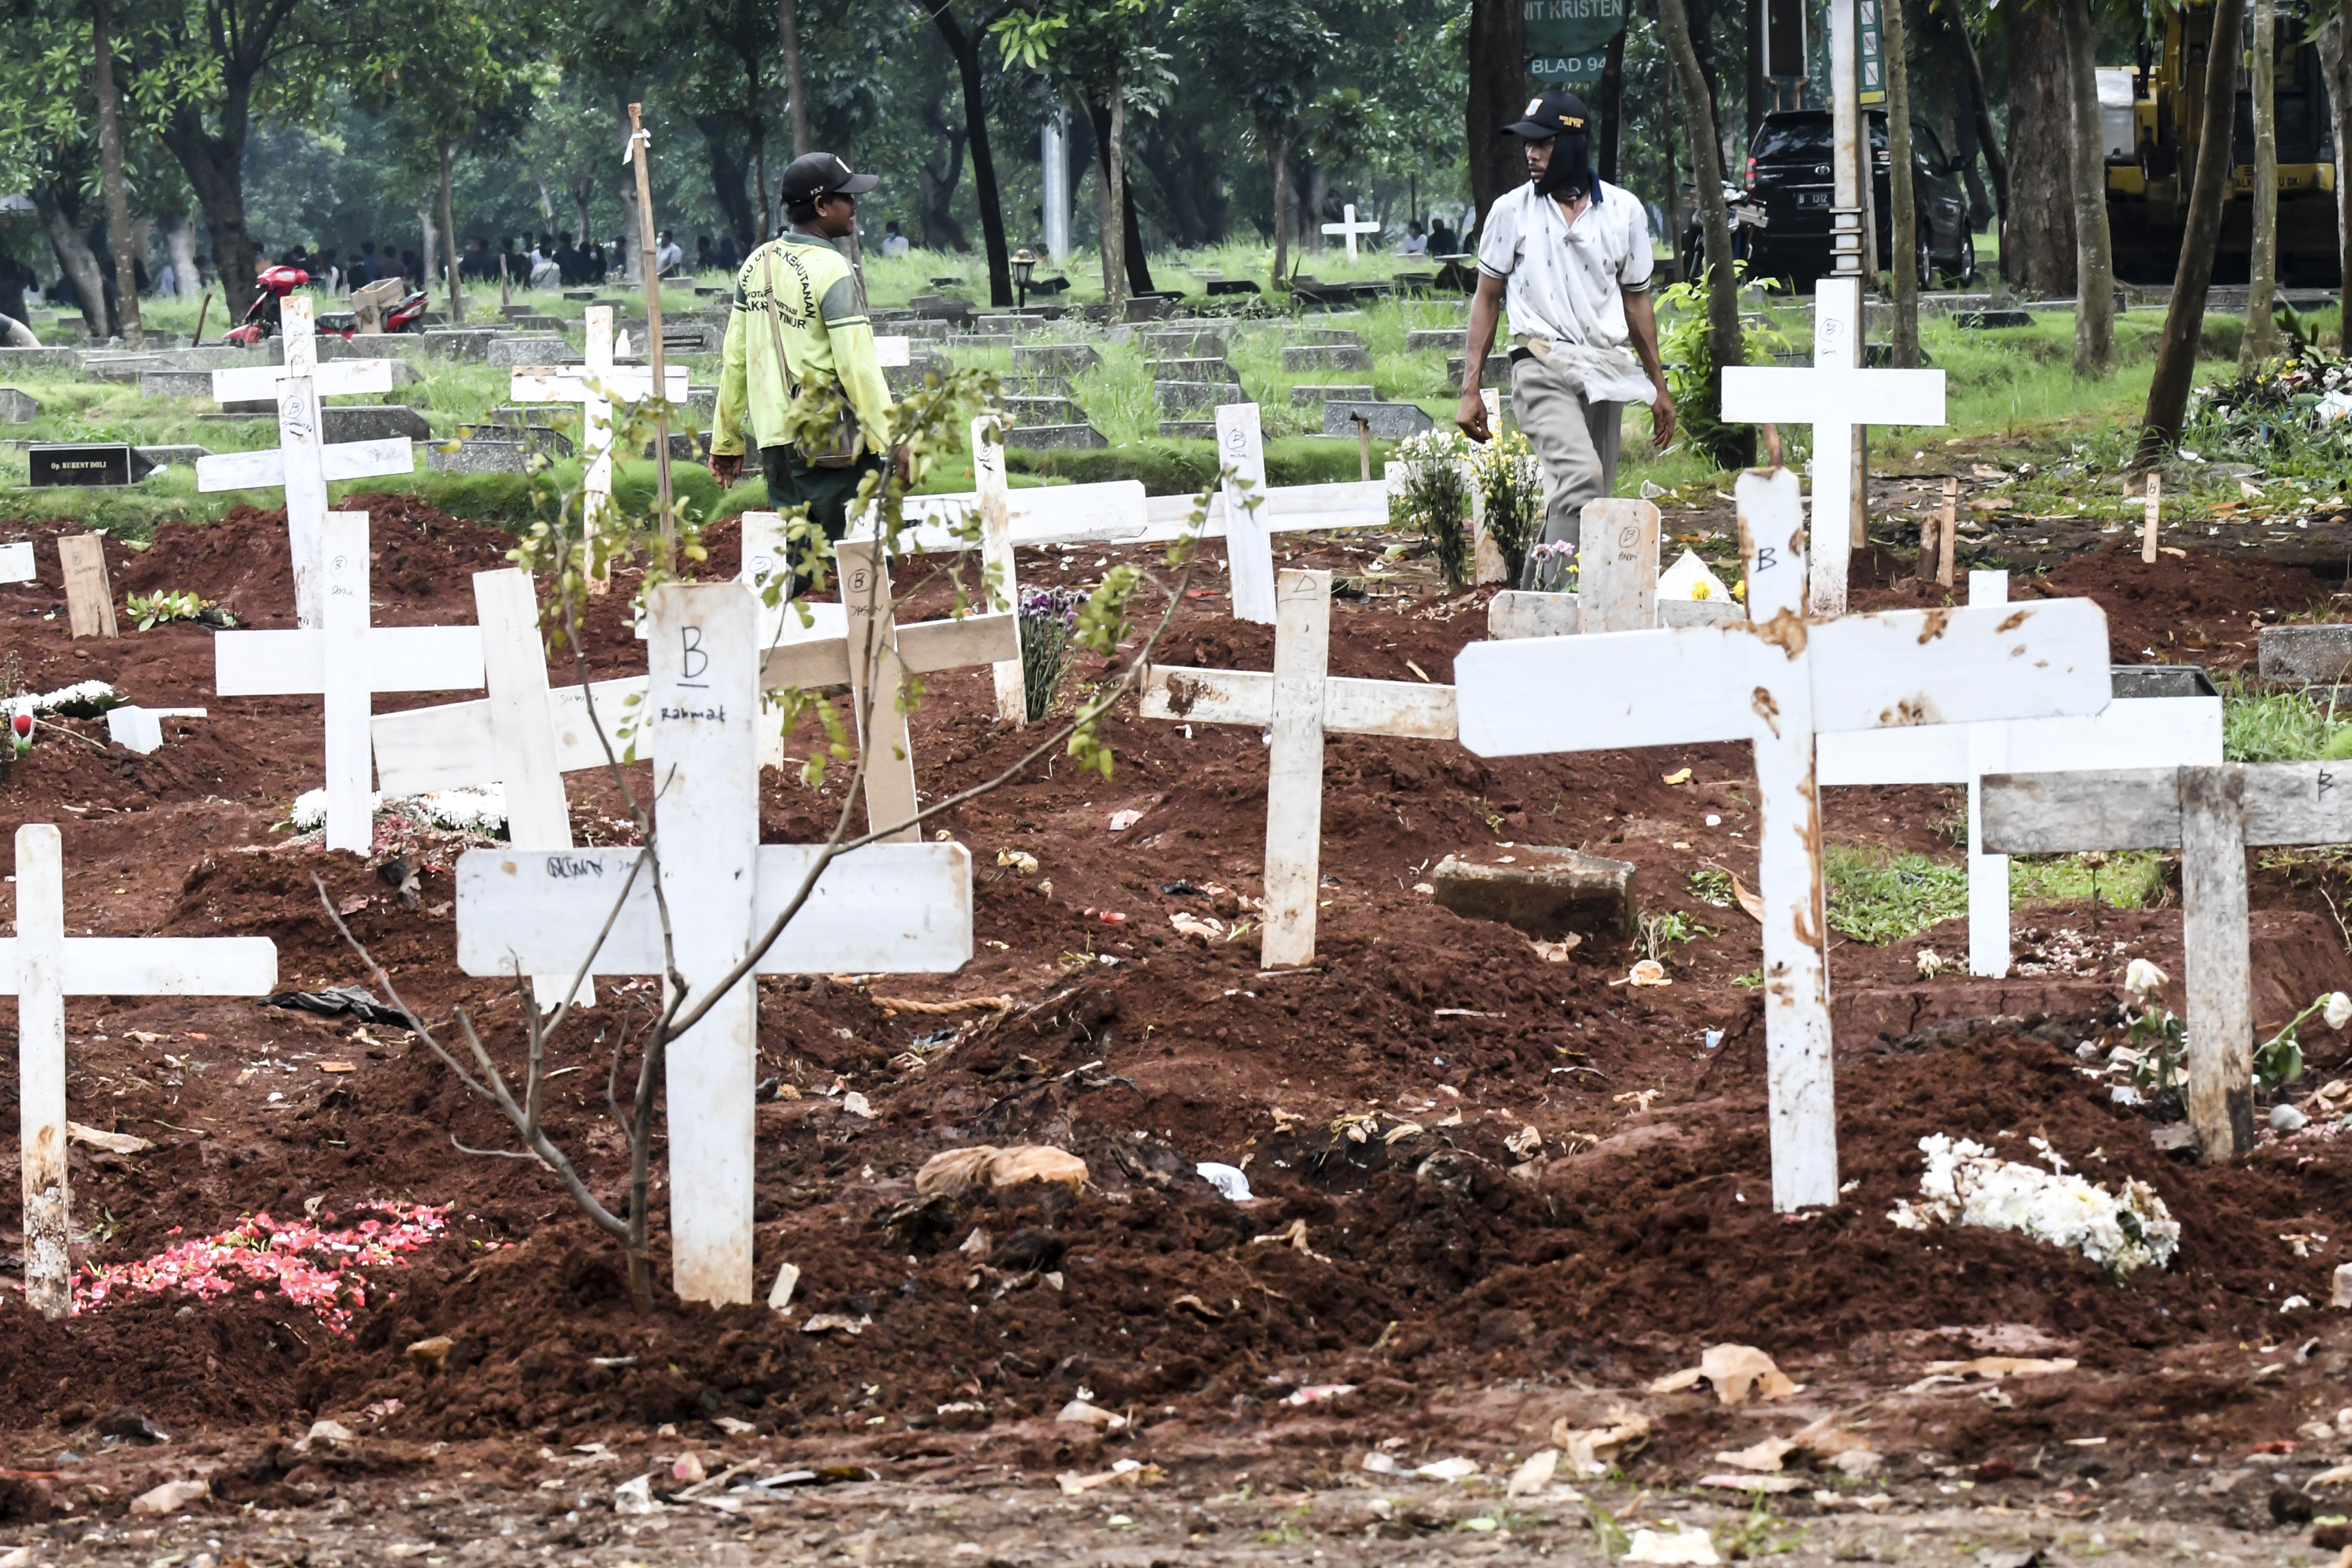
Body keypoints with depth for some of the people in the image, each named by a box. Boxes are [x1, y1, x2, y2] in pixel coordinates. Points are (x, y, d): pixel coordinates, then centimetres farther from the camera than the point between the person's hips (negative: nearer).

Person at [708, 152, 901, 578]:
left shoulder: (756, 265, 11)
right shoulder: (830, 270, -12)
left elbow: (735, 360, 14)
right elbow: (858, 365, -17)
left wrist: (726, 439, 20)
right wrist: (890, 438, -14)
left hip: (774, 440, 7)